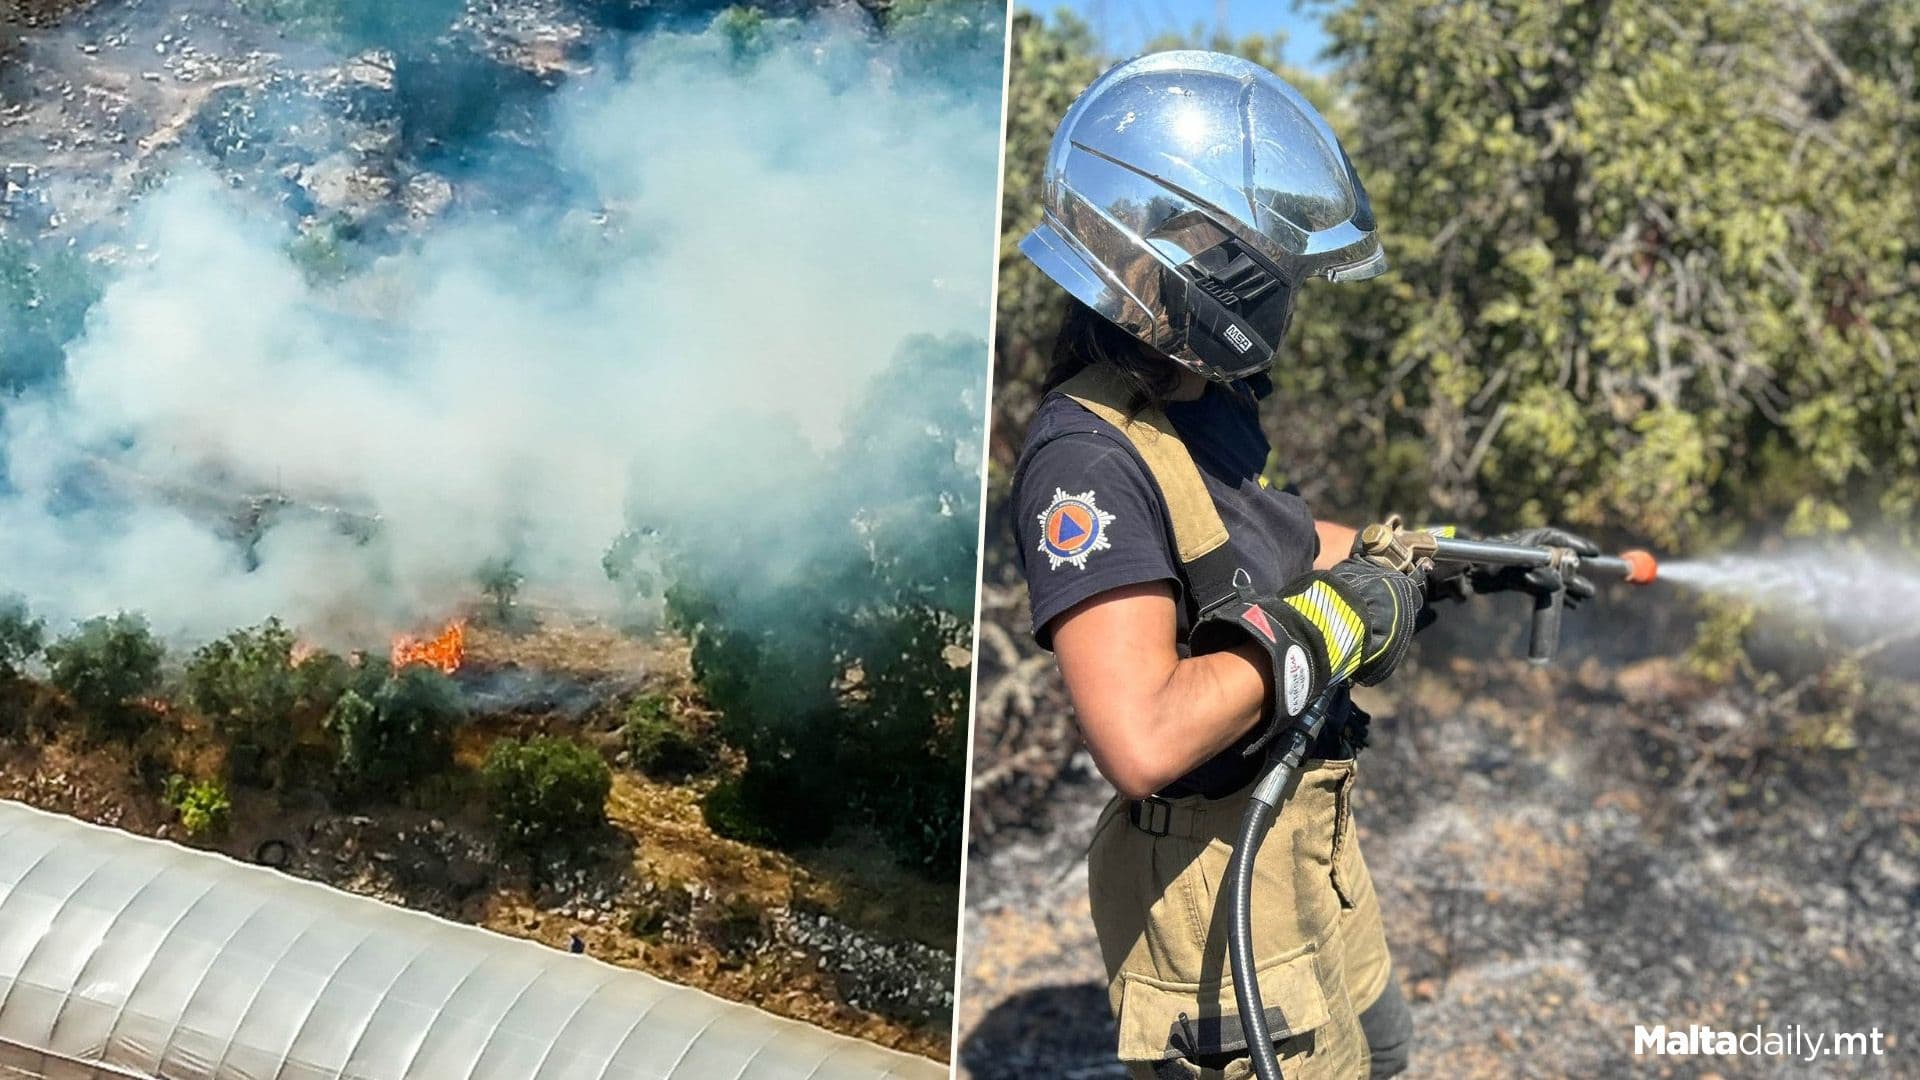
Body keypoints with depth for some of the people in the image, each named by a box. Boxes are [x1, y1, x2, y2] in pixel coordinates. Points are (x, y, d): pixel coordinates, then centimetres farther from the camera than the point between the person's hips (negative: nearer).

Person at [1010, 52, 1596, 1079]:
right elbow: (1143, 741, -38)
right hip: (1213, 875, -10)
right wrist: (1330, 622, -25)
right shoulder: (1089, 456, -28)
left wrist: (1475, 560, 21)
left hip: (1309, 833, 10)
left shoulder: (1203, 397, 1)